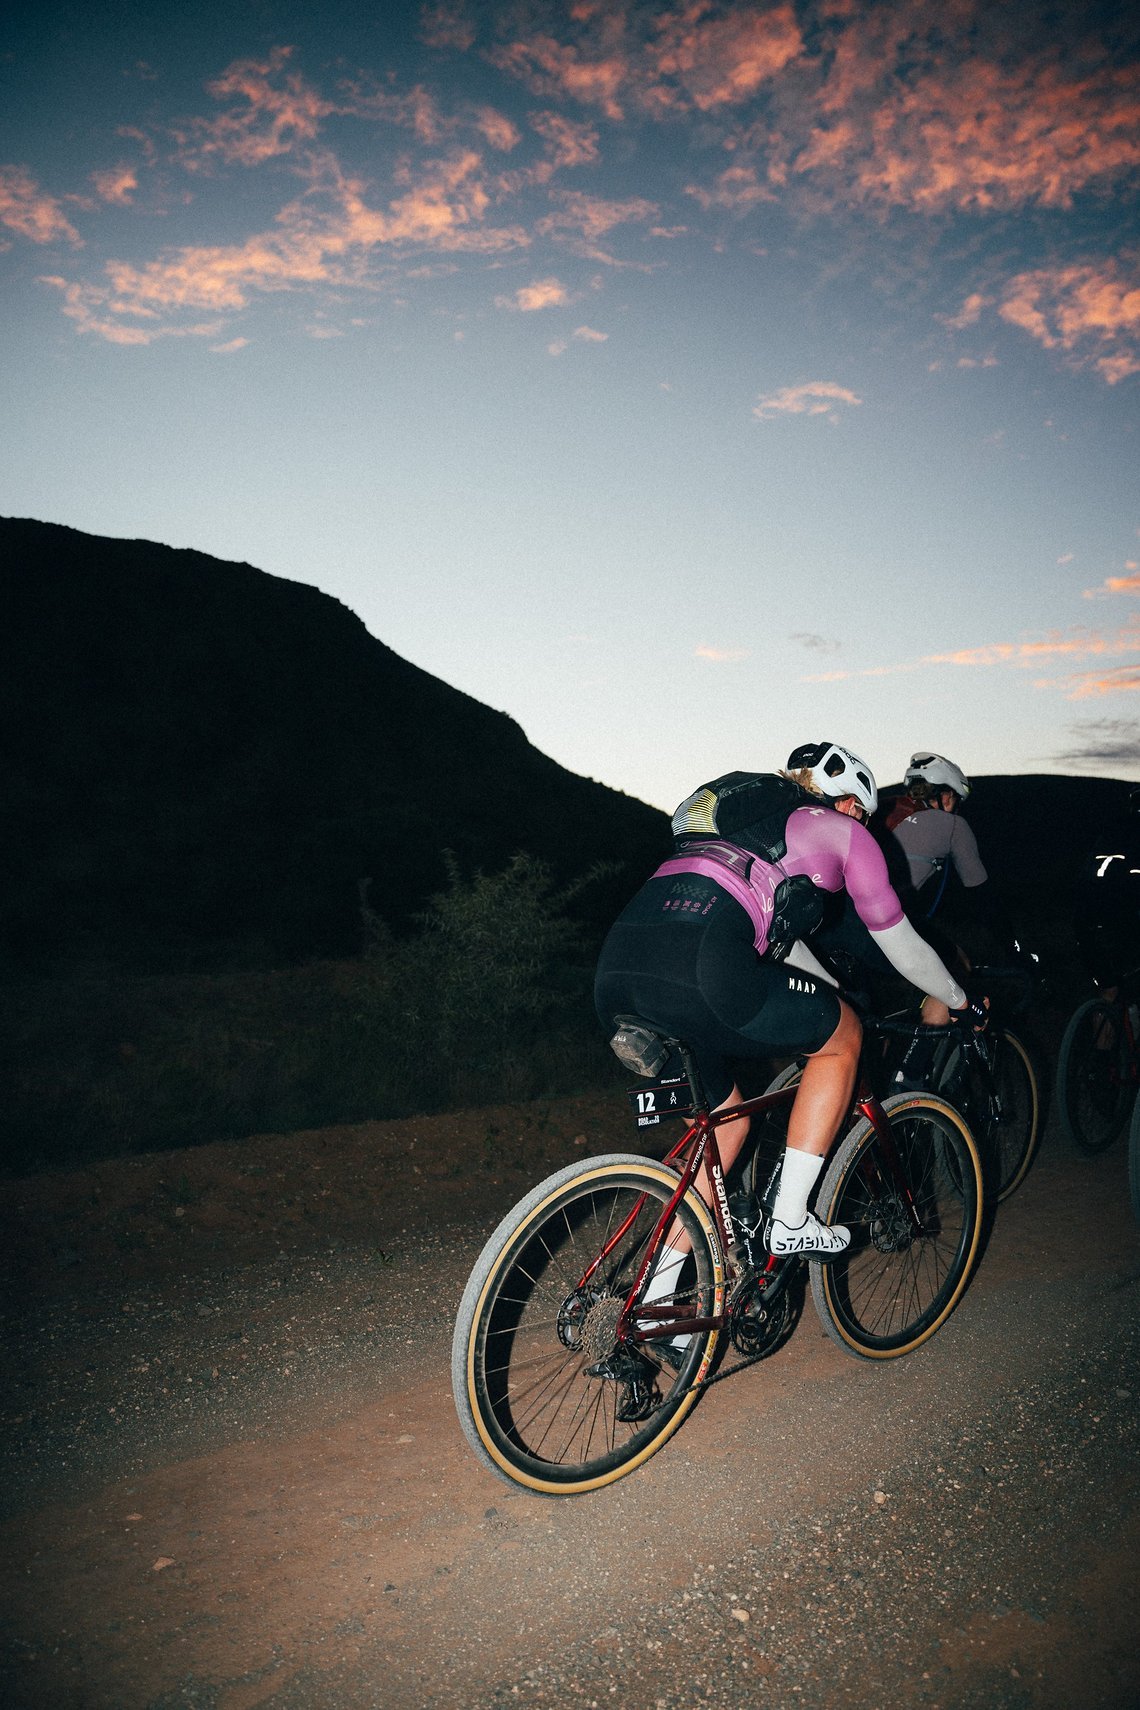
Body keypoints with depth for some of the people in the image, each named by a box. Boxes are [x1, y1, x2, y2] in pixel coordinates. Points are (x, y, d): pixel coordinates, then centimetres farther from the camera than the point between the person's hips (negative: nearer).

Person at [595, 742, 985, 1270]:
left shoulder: (747, 817, 37)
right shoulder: (843, 831, 19)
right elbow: (902, 946, 28)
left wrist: (836, 999, 58)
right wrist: (964, 1005, 46)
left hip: (615, 971, 7)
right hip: (698, 973, -7)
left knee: (725, 1128, 27)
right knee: (843, 1036, 21)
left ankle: (655, 1298, 29)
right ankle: (790, 1220, 20)